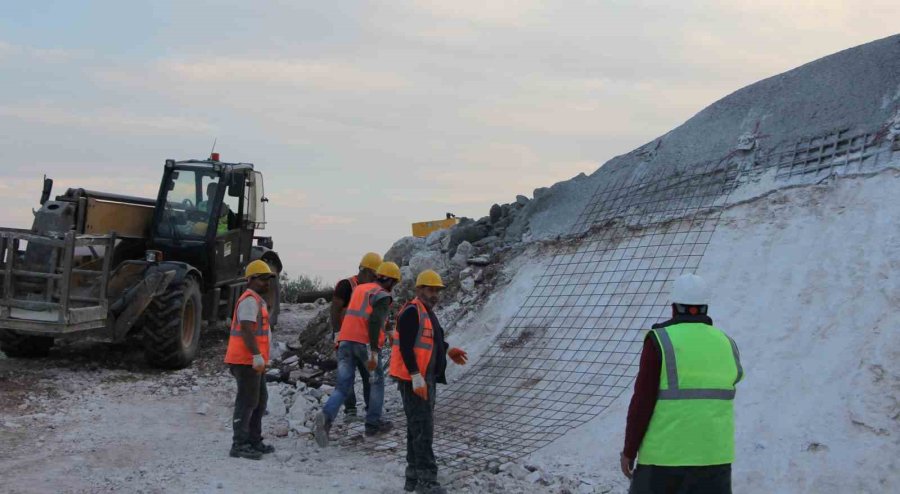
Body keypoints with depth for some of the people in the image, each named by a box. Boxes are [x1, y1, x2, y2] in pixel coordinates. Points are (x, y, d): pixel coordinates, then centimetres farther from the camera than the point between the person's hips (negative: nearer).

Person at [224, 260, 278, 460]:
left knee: (260, 399, 16)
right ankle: (239, 445, -8)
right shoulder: (249, 300, -13)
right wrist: (257, 356, -29)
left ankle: (254, 441, 23)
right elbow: (246, 329, -24)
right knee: (247, 401, -9)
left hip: (253, 361, 11)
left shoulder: (258, 300, 20)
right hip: (246, 361, -11)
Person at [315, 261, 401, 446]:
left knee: (343, 386, 2)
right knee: (377, 381, 17)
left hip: (345, 341, 6)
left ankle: (326, 416, -23)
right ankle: (373, 423, 20)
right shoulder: (383, 296, -4)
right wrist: (374, 351, -21)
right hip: (366, 343, -6)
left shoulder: (359, 289, 19)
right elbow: (375, 321, -18)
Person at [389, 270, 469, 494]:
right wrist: (416, 376, -25)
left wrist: (446, 350, 23)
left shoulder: (427, 313, 18)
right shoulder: (412, 312, -14)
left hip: (426, 379, 11)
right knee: (422, 429, -10)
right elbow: (406, 346, -21)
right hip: (414, 380, -11)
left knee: (418, 428, 14)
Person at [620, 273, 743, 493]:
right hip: (713, 455, 4)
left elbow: (642, 402, -11)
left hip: (664, 453, -3)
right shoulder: (726, 345, 5)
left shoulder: (659, 341, -9)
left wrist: (629, 451, -3)